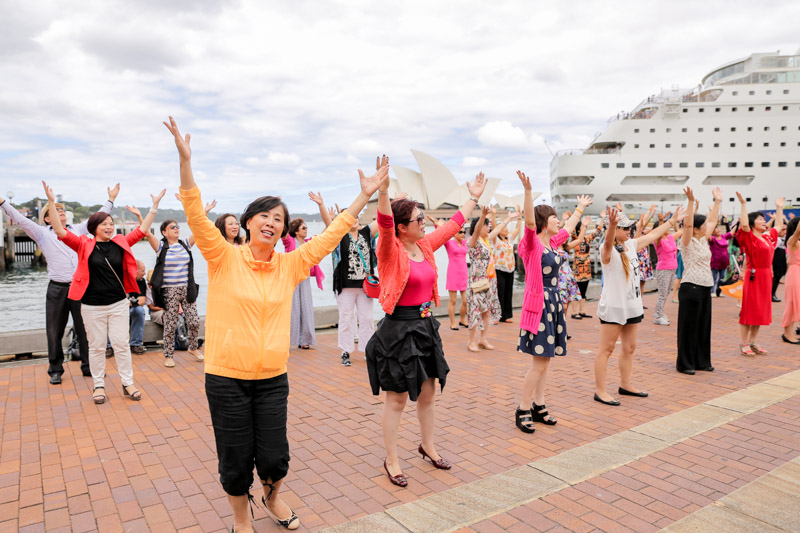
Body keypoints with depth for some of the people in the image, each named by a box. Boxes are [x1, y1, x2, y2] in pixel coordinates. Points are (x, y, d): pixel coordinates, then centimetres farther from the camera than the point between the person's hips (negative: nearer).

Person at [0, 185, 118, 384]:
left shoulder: (78, 229, 14)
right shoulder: (42, 233, 7)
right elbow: (20, 219, 0)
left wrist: (111, 199, 23)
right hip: (57, 289, -2)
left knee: (85, 329, 7)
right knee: (54, 331, 5)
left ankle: (88, 366, 18)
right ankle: (55, 370, 18)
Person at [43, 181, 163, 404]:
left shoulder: (121, 243, 2)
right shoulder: (84, 245, -4)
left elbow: (142, 230, 4)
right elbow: (60, 231, -10)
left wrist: (154, 205, 3)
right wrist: (51, 203, -17)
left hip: (119, 304, 2)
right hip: (93, 306, -1)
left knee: (122, 344, 6)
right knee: (96, 346, 9)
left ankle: (128, 383, 16)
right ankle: (99, 385, 23)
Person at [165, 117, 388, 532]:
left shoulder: (289, 266, 2)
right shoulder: (224, 258, -6)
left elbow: (329, 237, 5)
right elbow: (196, 216, -17)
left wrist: (364, 196, 5)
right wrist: (185, 160, -28)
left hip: (272, 379, 2)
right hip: (227, 378, -2)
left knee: (274, 457, 9)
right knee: (236, 459, 10)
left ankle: (272, 497, 45)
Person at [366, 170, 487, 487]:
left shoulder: (425, 245, 7)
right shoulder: (391, 250, -13)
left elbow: (453, 225, 18)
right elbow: (385, 224, -33)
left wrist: (473, 198, 25)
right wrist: (383, 190, -49)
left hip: (425, 327, 7)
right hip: (398, 330, -7)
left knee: (428, 392, 19)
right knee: (397, 399, 4)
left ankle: (427, 445, 41)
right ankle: (391, 461, 21)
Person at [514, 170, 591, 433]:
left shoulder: (552, 242, 12)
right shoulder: (533, 243, -11)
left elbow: (569, 227, 31)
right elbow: (529, 221, -30)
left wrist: (580, 207, 45)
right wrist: (528, 190, -40)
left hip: (554, 304, 8)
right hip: (539, 305, -8)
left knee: (545, 360, 12)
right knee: (539, 362, -7)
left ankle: (538, 406, 21)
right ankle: (523, 410, 5)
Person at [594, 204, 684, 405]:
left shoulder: (631, 245, 9)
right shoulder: (608, 249, -16)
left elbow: (653, 235, 23)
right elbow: (608, 242, -40)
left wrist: (673, 220, 32)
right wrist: (612, 224, -60)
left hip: (632, 306, 9)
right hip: (613, 307, -8)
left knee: (629, 347, 16)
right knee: (606, 349, -3)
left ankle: (625, 385, 30)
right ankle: (600, 391, 3)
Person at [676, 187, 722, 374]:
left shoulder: (703, 240, 13)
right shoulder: (687, 242, -10)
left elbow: (713, 221, 21)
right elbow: (687, 224, -25)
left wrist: (717, 201, 20)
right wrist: (691, 201, -32)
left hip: (705, 288, 8)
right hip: (691, 287, -8)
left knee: (704, 326, 13)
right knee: (689, 327, -2)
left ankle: (702, 361, 23)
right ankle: (684, 364, 6)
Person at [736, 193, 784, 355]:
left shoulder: (768, 237, 12)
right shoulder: (750, 238, -10)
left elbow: (779, 225, 30)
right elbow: (744, 225, -29)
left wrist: (779, 207, 32)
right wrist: (744, 204, -26)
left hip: (766, 276, 8)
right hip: (754, 276, -8)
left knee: (761, 311, 11)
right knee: (749, 310, -3)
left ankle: (753, 342, 19)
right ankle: (744, 343, 3)